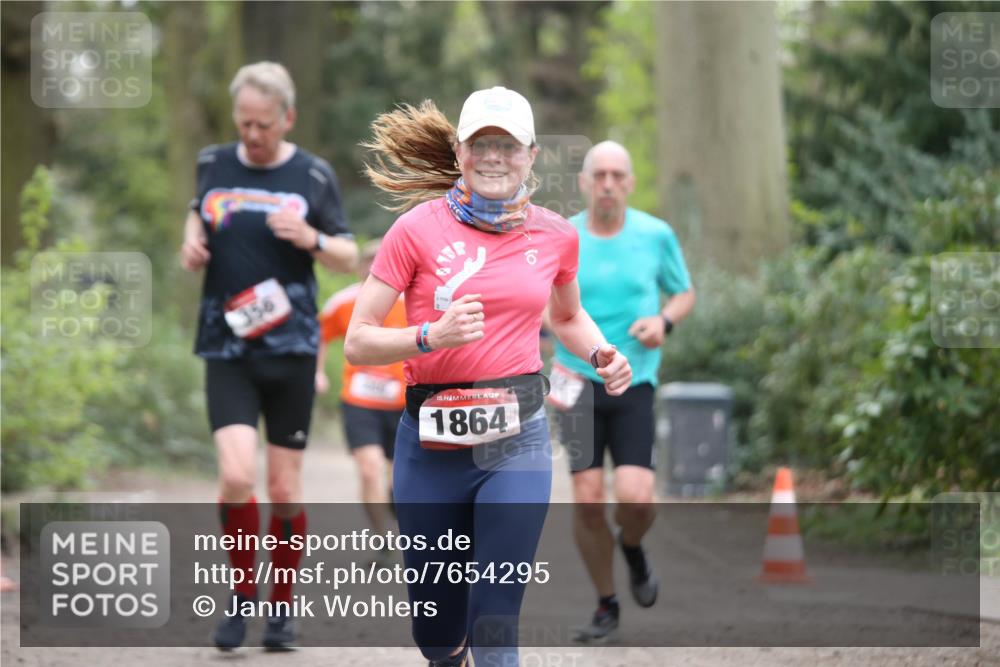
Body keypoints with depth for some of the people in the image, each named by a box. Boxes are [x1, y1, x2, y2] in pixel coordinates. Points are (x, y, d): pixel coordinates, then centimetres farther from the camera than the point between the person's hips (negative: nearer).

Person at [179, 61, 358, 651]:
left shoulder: (314, 176, 1)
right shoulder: (212, 165, 6)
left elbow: (350, 258, 6)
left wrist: (313, 239, -15)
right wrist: (191, 244, 3)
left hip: (292, 348, 0)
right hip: (227, 349, 0)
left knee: (285, 489, 3)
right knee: (238, 475, -16)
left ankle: (282, 605, 19)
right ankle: (243, 595, 3)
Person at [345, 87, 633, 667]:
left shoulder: (555, 234, 5)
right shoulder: (419, 228, -5)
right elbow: (358, 343, -6)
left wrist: (601, 354, 5)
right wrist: (432, 336, -22)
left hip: (517, 443, 1)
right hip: (431, 445, -1)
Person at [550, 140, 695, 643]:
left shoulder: (656, 235, 1)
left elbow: (685, 293, 14)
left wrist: (664, 320, -7)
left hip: (635, 382, 0)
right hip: (578, 382, 0)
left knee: (635, 498, -13)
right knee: (587, 501, -7)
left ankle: (633, 550, 23)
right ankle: (606, 606, 12)